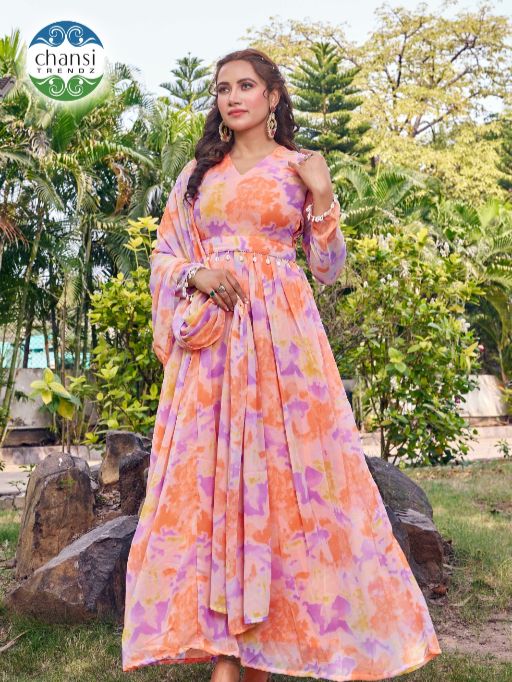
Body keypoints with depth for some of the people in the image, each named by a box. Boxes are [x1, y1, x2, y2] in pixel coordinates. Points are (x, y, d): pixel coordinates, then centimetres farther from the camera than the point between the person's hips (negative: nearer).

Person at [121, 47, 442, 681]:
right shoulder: (199, 171, 16)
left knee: (281, 471, -4)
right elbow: (165, 253, 14)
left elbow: (329, 268, 6)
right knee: (211, 473, -3)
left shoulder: (302, 169, 9)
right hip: (210, 337, 2)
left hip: (280, 334, -2)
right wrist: (197, 275, -6)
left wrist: (322, 199, -7)